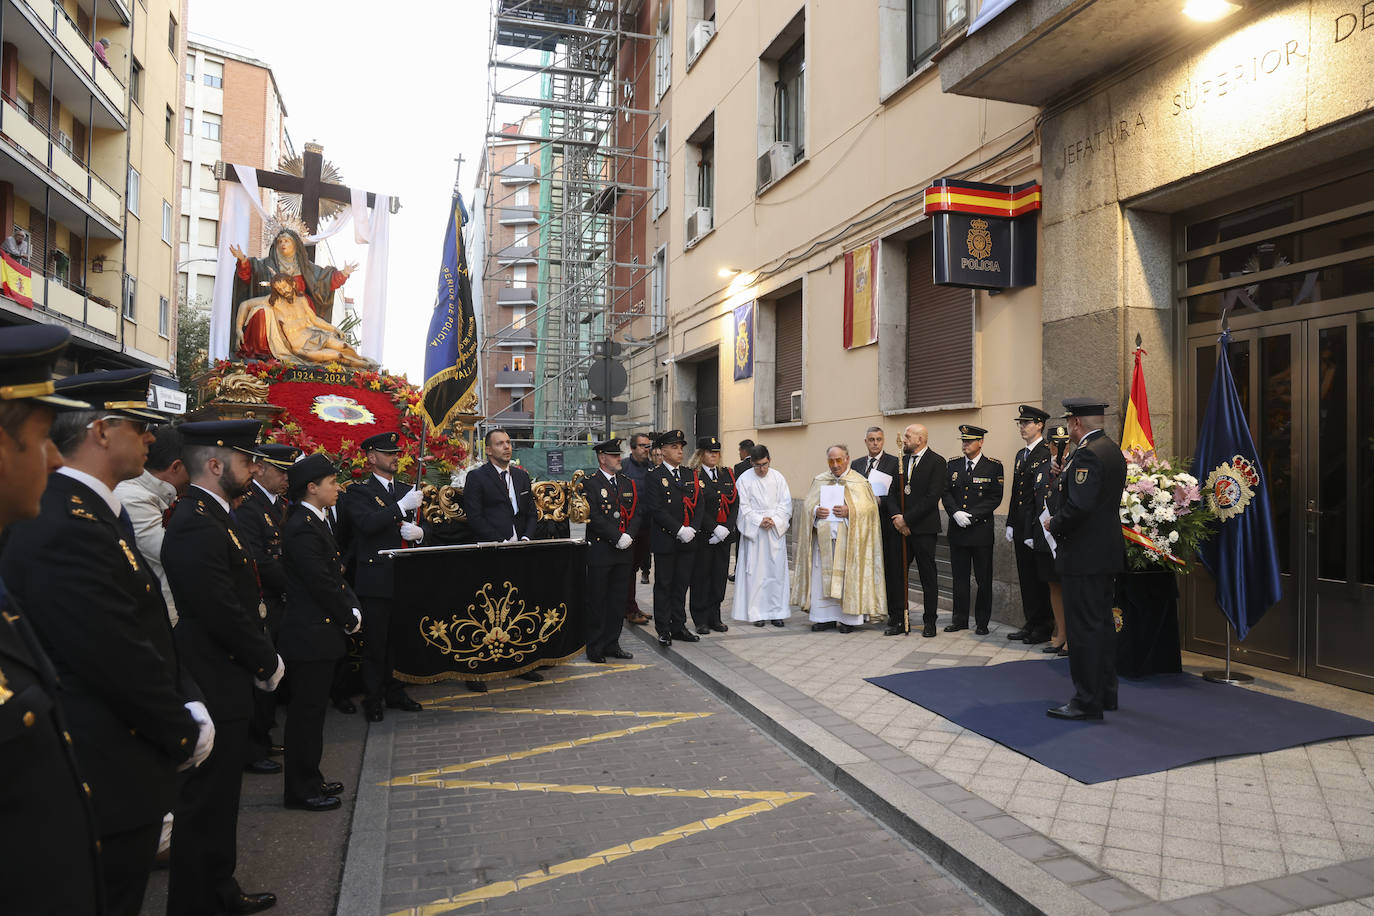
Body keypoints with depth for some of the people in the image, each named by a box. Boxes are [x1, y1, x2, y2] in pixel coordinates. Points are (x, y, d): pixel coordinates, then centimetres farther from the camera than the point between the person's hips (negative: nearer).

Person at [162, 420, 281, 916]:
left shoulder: (210, 516, 10)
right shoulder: (196, 526, -22)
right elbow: (225, 614, -25)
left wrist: (264, 659, 6)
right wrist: (269, 663, -12)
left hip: (224, 680, 11)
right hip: (214, 688, -11)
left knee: (219, 799, 22)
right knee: (206, 805, 4)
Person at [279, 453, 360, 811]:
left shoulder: (314, 521, 11)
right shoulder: (304, 528, -20)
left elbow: (335, 574, 14)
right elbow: (322, 584, -21)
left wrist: (352, 608, 1)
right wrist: (349, 618, -10)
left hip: (320, 630, 10)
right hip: (311, 633, -10)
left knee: (312, 707, 17)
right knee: (307, 709, 1)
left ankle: (309, 779, 29)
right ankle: (301, 790, 13)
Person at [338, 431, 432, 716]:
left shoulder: (407, 490, 15)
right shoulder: (359, 491, -2)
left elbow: (423, 526, 15)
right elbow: (367, 523, -19)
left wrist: (419, 532, -8)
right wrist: (402, 506, -22)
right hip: (376, 578, -5)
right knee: (375, 642, 2)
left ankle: (394, 692, 24)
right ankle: (373, 698, 14)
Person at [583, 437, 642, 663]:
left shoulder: (628, 483, 13)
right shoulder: (590, 484, -7)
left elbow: (638, 513, 8)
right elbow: (594, 517, -15)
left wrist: (629, 535, -8)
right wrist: (617, 538, -17)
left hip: (624, 551, 6)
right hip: (600, 550, -6)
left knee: (617, 600, 12)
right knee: (596, 600, 2)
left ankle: (611, 644, 22)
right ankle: (594, 648, 11)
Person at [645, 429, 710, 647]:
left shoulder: (691, 475, 11)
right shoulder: (655, 476, -6)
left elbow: (700, 504, 8)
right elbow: (656, 509, -14)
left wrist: (693, 529, -8)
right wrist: (679, 530, -18)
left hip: (688, 541, 5)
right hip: (665, 541, -5)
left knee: (681, 584, 12)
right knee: (663, 586, 4)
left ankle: (679, 627, 21)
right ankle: (664, 630, 12)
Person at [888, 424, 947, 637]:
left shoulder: (936, 462, -6)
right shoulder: (901, 461, 13)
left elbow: (933, 497, -14)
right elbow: (892, 493, 11)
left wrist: (907, 518, -14)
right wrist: (896, 517, -7)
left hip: (923, 528, -5)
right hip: (901, 527, 5)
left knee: (928, 576, 4)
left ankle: (929, 622, 14)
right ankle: (896, 620, 13)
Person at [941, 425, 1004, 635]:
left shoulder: (994, 466, -2)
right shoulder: (952, 464, 9)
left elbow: (995, 498, -7)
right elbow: (946, 493, 6)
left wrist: (971, 515, -14)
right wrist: (956, 513, -11)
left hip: (981, 529, -3)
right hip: (957, 530, 3)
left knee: (983, 579, 3)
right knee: (959, 576, 9)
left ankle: (982, 622, 14)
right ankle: (960, 619, 19)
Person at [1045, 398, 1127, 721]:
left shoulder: (1088, 454, -19)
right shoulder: (1112, 449, 13)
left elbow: (1079, 506, -27)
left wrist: (1054, 526, -10)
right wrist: (1063, 476, 12)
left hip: (1085, 554, -10)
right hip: (1107, 552, 10)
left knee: (1084, 628, -3)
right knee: (1102, 623, 17)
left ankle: (1087, 701, 3)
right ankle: (1106, 693, 27)